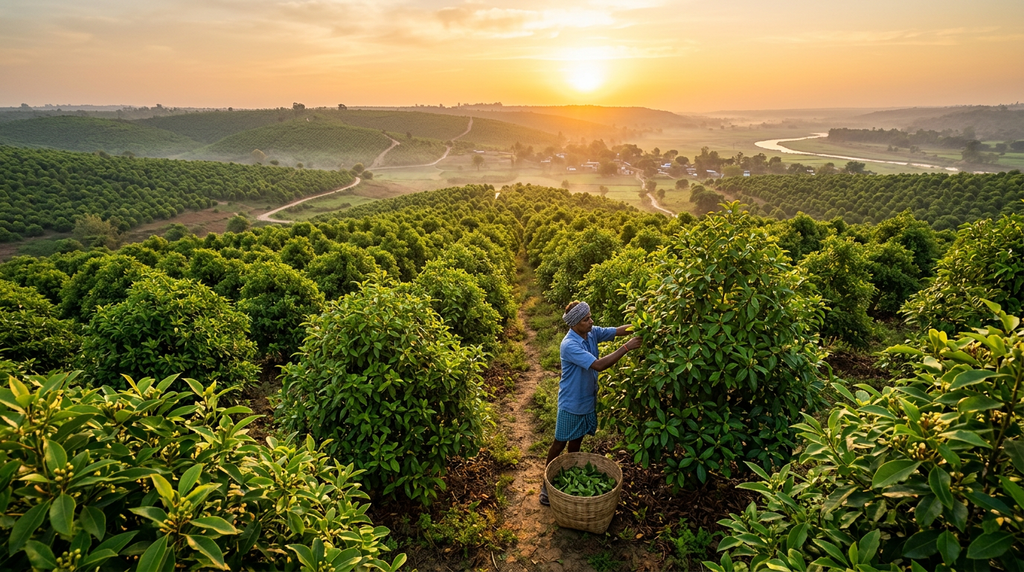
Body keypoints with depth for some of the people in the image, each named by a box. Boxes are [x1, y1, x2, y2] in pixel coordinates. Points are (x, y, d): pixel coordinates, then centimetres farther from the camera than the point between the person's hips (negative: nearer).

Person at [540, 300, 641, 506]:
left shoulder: (592, 333, -7)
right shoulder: (569, 345, -31)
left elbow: (618, 330, -6)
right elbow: (599, 365, -36)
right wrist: (626, 347, -34)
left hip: (588, 399, 7)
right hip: (571, 403, -7)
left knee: (577, 440, 22)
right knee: (560, 443, 7)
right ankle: (546, 482, 24)